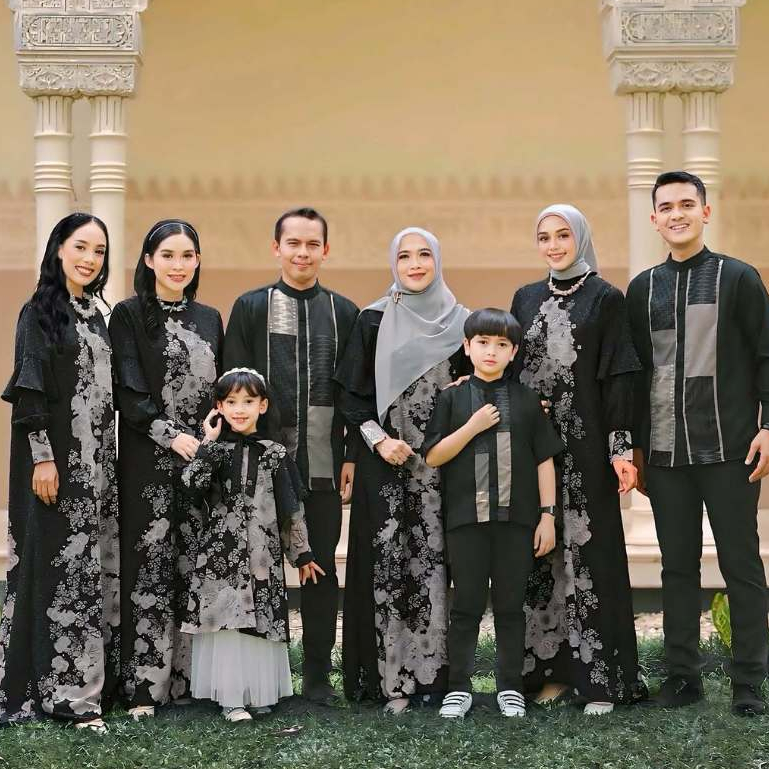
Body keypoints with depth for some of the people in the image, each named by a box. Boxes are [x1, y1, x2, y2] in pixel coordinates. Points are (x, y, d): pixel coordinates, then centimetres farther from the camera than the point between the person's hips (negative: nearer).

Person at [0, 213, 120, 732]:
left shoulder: (96, 314, 13)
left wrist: (112, 459, 13)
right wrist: (43, 456, -18)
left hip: (98, 460, 7)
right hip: (58, 457, -7)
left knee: (98, 567, 8)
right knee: (60, 565, -4)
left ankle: (96, 681, 15)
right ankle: (63, 688, 1)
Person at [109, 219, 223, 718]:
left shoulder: (209, 318, 14)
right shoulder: (129, 315, 0)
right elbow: (129, 391, -8)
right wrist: (171, 436, -18)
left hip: (204, 454, 4)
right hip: (149, 459, -4)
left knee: (196, 566, 3)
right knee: (150, 567, -4)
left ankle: (189, 677, 9)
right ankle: (145, 685, 0)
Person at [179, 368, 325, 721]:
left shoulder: (275, 453, 6)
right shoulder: (215, 449, 4)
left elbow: (292, 507, 8)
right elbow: (191, 482, -15)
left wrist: (302, 553, 9)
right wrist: (210, 441, -11)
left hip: (263, 552, 1)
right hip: (222, 550, -1)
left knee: (263, 620, 3)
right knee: (227, 618, -5)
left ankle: (257, 691, 16)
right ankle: (231, 697, 1)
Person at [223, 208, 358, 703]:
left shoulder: (344, 313, 9)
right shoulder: (251, 307, 4)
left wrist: (351, 458, 1)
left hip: (323, 466, 2)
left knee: (322, 569, 7)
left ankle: (318, 675, 16)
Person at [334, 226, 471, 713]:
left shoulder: (459, 321, 8)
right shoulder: (374, 321, 4)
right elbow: (353, 393, 2)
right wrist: (378, 440, -10)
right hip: (387, 461, -1)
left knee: (435, 561, 0)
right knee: (388, 565, -3)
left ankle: (434, 671, 8)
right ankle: (392, 679, 2)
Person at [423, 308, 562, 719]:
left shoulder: (526, 400, 5)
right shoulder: (452, 398, 4)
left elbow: (544, 460, 5)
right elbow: (433, 457, -1)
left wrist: (547, 515, 0)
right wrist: (474, 427, -12)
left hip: (515, 518, 1)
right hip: (466, 518, -1)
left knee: (510, 606, 7)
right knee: (466, 606, 5)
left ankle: (510, 688, 16)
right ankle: (458, 688, 13)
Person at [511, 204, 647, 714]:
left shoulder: (606, 298, 0)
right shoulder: (526, 299, 14)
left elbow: (619, 376, -6)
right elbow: (510, 366, 15)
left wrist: (622, 448, -12)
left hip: (585, 445, -4)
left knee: (590, 549, -4)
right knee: (542, 554, 5)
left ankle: (602, 676, 2)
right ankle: (552, 667, 13)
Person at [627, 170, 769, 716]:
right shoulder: (643, 288, 12)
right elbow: (637, 370, 14)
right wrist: (636, 444, 11)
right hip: (664, 452, 3)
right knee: (678, 566, 8)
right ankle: (683, 675, 15)